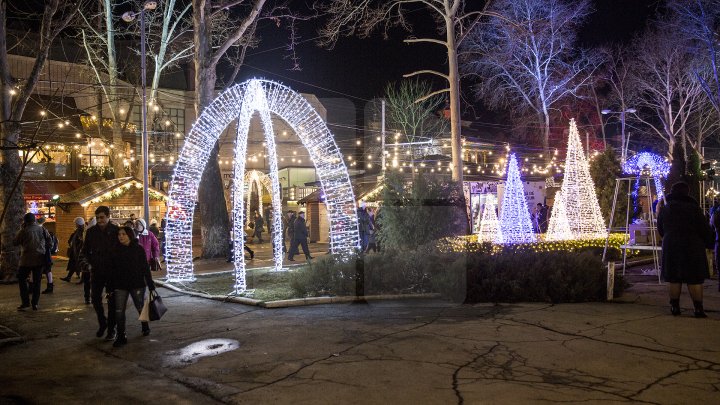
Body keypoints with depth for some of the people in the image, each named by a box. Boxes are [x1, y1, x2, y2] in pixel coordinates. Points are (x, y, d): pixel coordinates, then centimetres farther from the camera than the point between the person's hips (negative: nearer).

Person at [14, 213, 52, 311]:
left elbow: (15, 243, 3)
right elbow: (49, 242, 3)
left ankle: (25, 302, 5)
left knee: (22, 279, 12)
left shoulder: (24, 231, -8)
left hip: (27, 260, -3)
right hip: (40, 259, 3)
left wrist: (21, 229, 6)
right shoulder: (42, 229, 1)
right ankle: (35, 304, 10)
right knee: (37, 281, 10)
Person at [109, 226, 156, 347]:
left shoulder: (138, 249, -6)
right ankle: (121, 336, 5)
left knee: (141, 308, 14)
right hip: (120, 285, 2)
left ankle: (145, 327, 39)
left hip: (137, 284, -2)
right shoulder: (116, 250, 2)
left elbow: (145, 268, -6)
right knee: (119, 311, -4)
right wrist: (110, 288, 5)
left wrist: (151, 285, -7)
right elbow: (112, 269, 5)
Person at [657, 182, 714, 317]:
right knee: (695, 279, 0)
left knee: (674, 279, 7)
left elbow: (661, 230, 16)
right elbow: (705, 229, -5)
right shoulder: (693, 208, -8)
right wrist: (710, 243, 10)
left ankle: (675, 307, 9)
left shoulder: (665, 210, 6)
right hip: (692, 248, -3)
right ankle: (698, 309, 1)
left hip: (670, 247, 4)